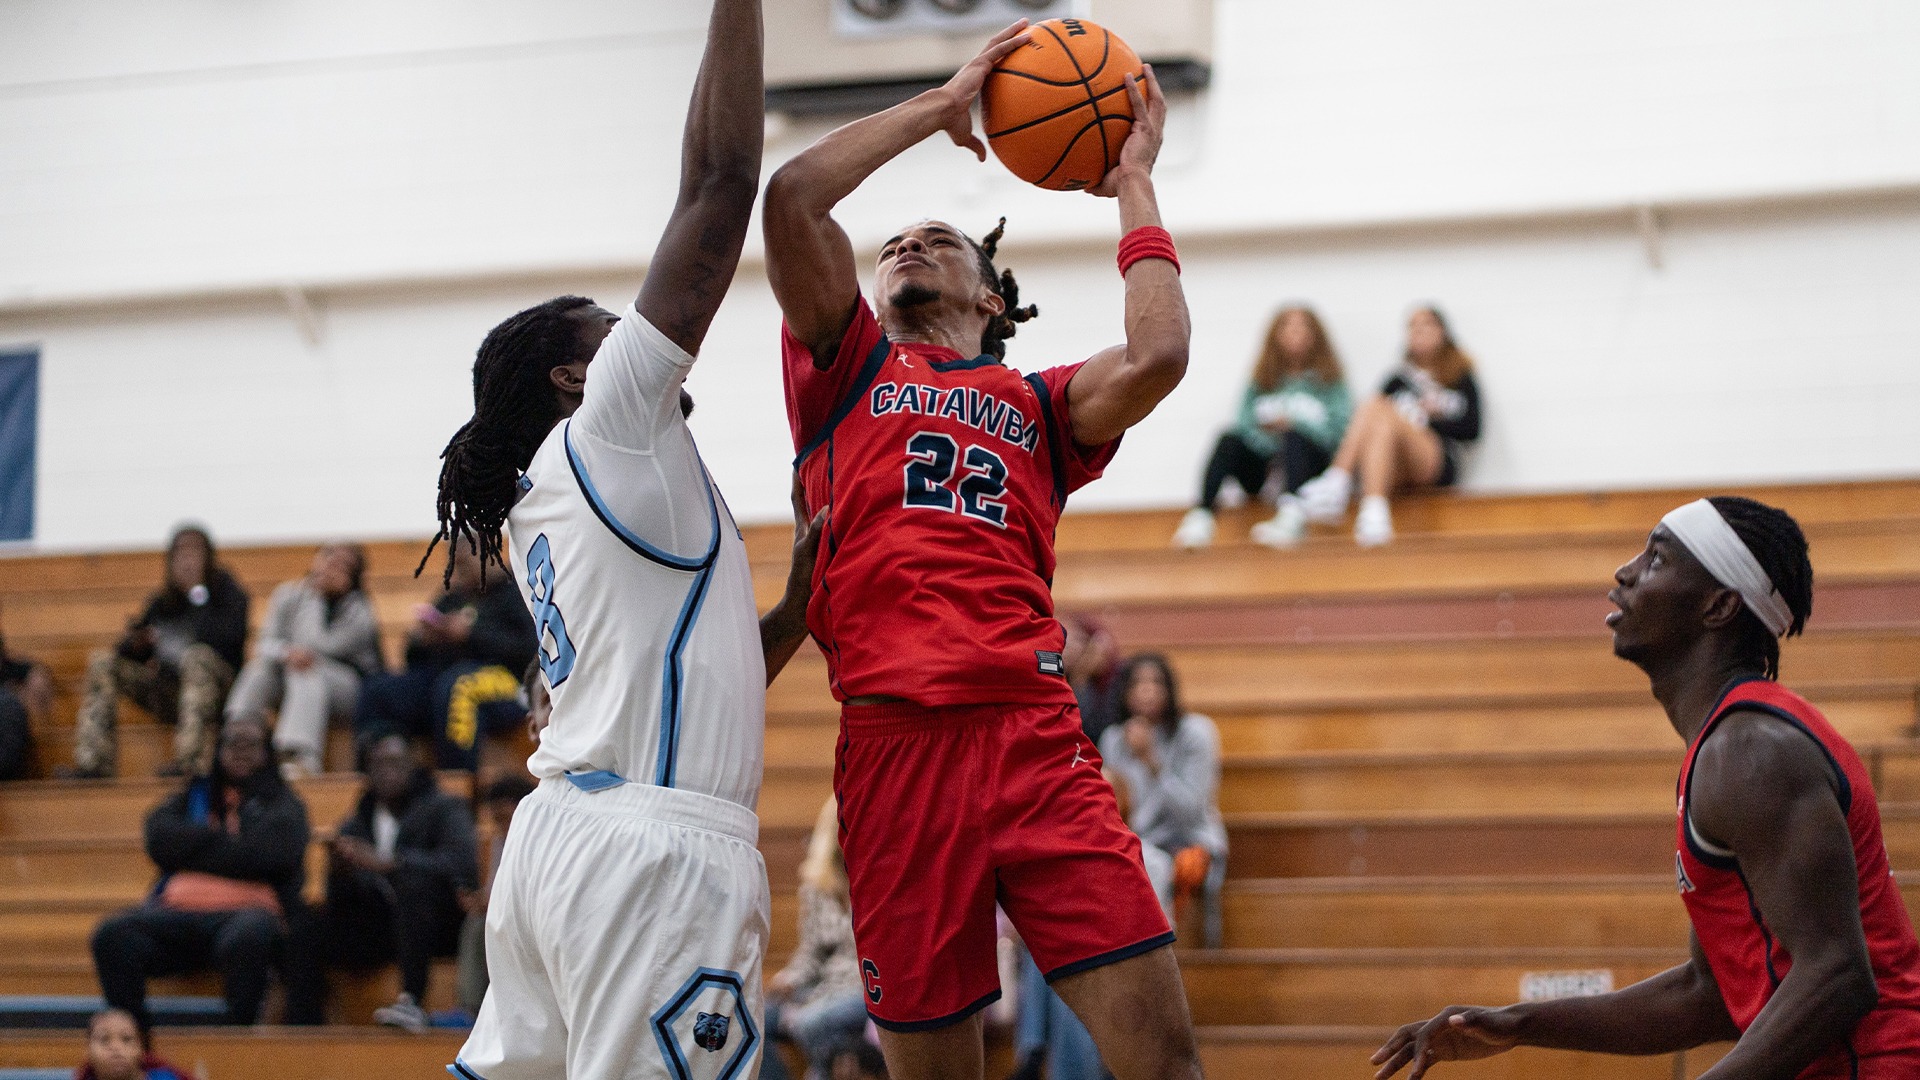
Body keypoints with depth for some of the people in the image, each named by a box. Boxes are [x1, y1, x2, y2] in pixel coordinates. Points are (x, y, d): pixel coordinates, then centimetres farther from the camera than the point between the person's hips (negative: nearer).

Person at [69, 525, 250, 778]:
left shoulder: (228, 593, 3)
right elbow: (134, 654, 16)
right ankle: (94, 762, -22)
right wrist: (135, 642, -7)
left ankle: (192, 759, -49)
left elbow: (228, 639, -18)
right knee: (102, 661, -9)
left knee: (197, 656, -37)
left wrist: (198, 594, -13)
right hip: (168, 696, 5)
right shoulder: (161, 601, 16)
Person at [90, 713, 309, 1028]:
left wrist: (196, 846, 4)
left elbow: (273, 852, -3)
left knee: (246, 937, -40)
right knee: (114, 935, -26)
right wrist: (229, 843, 2)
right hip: (180, 908, 3)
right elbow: (160, 838, 7)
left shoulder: (282, 804, 20)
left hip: (247, 909, -3)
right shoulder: (197, 795, 27)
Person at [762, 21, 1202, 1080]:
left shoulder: (1038, 404, 23)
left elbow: (1155, 357, 1)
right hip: (893, 741, 0)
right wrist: (945, 102, 15)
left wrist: (1133, 185, 15)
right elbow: (790, 197, 6)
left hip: (1036, 740, 1)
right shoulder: (846, 370, 21)